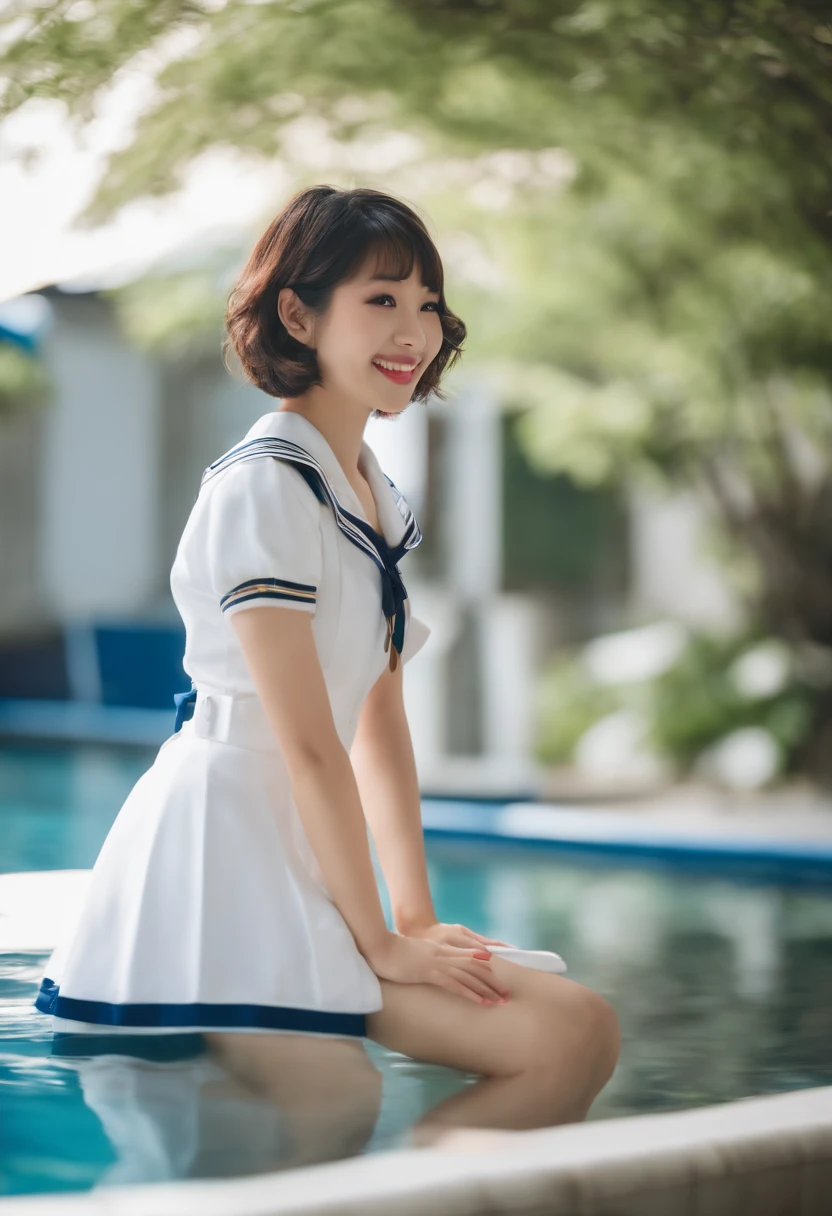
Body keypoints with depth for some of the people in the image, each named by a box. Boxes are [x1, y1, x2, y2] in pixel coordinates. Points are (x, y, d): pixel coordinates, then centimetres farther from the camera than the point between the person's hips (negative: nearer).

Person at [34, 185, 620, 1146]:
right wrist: (382, 940, -11)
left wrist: (419, 918, 12)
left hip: (305, 866, 9)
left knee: (578, 1034, -6)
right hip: (222, 843, -8)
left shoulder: (375, 495, 16)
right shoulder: (264, 486, -13)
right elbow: (308, 745, -15)